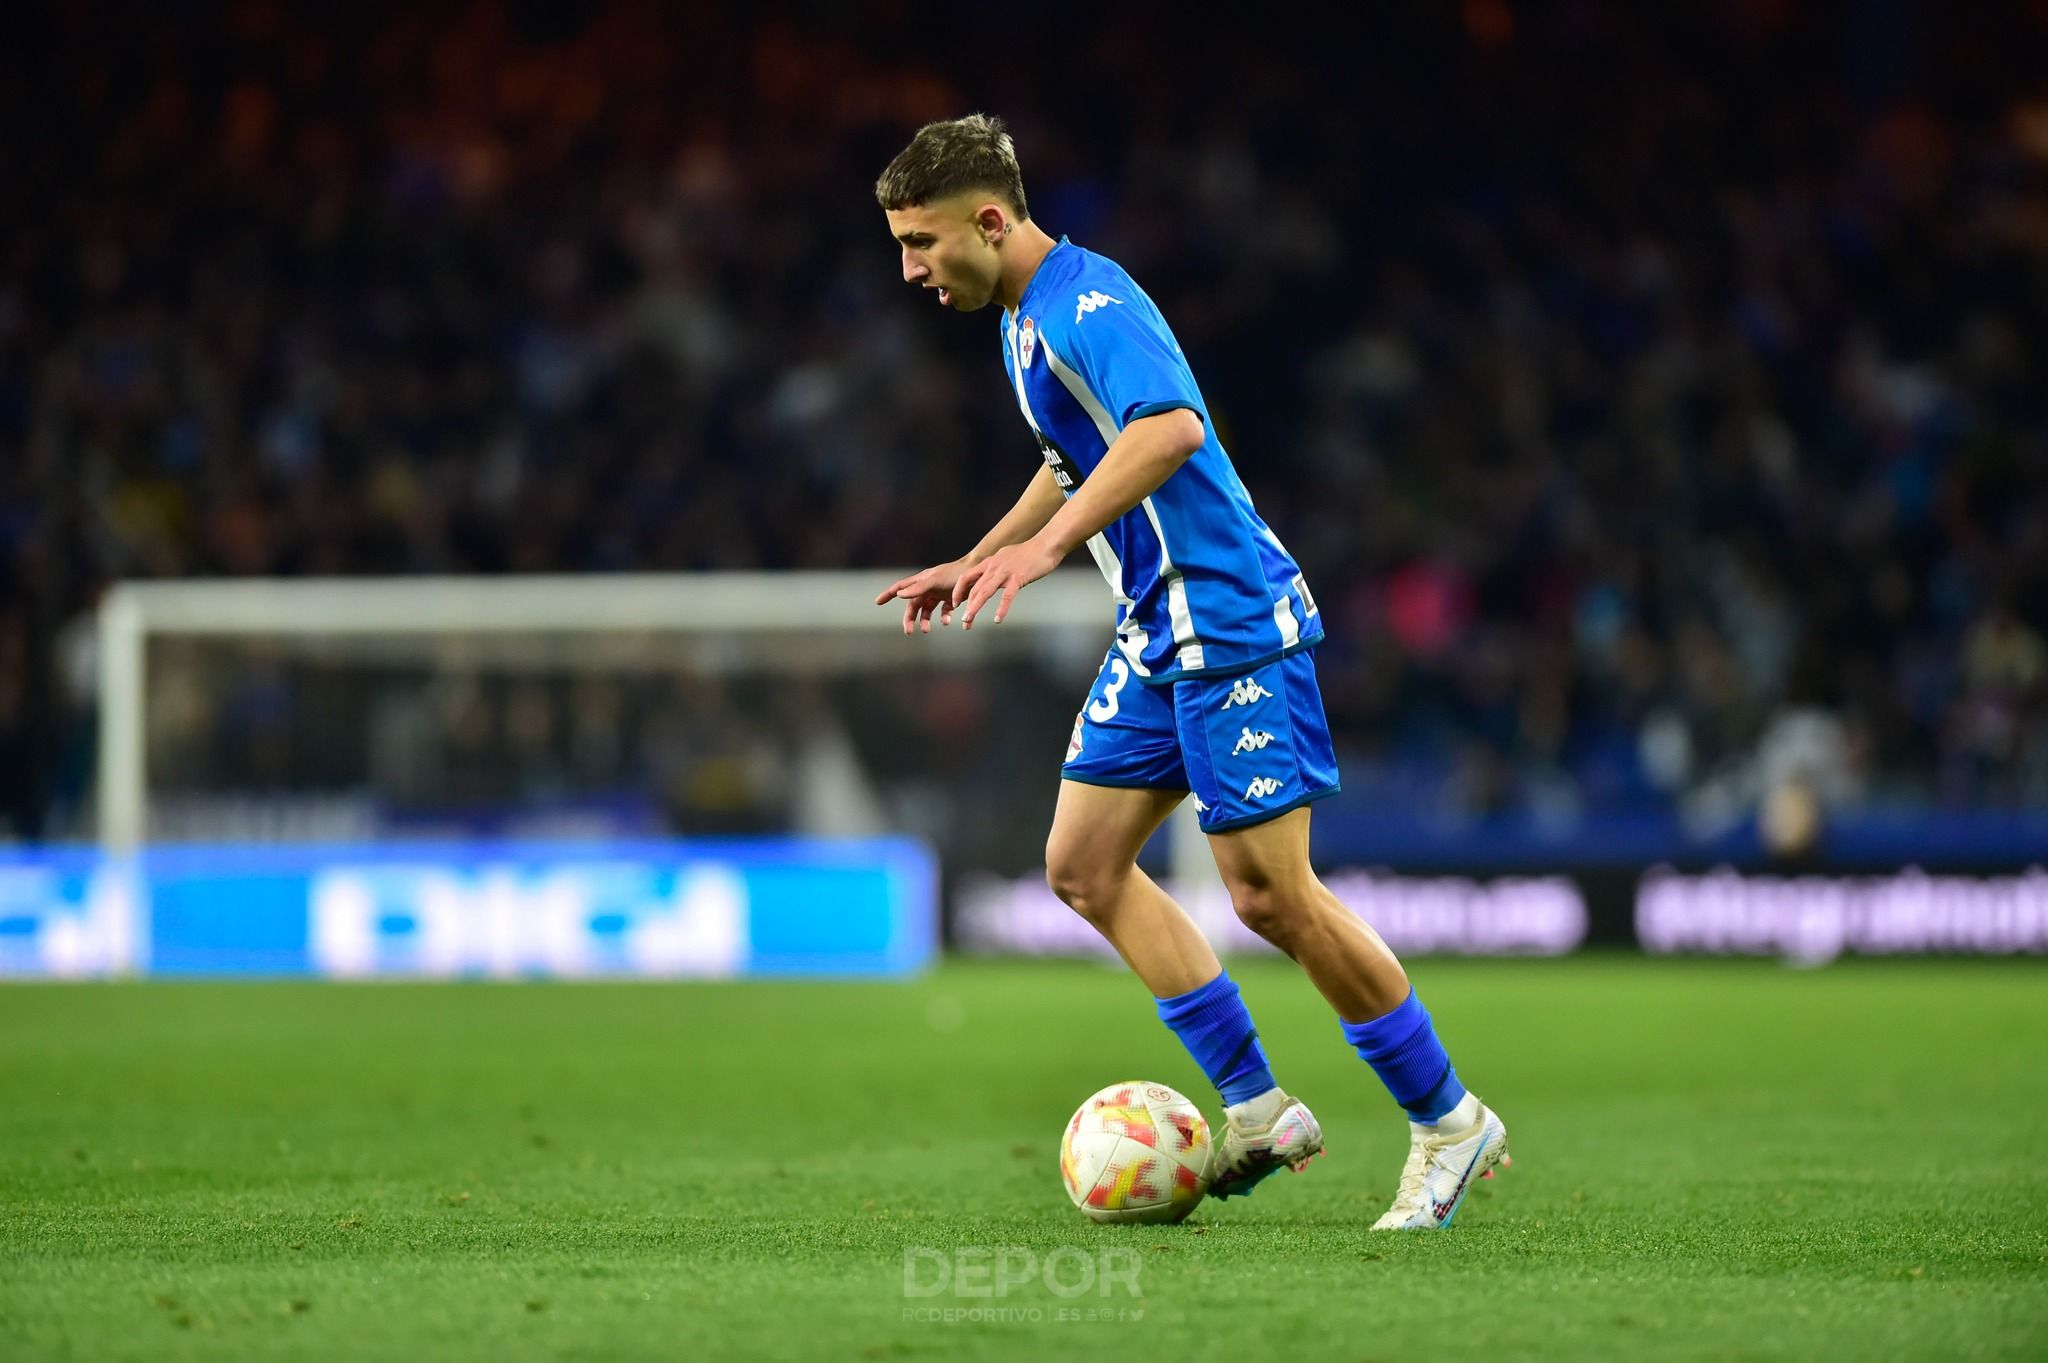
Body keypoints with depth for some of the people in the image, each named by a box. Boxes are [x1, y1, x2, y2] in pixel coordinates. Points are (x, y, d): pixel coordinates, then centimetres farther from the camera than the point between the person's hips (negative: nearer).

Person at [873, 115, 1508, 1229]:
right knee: (1082, 865, 7)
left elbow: (1170, 428, -37)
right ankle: (1257, 1109, 10)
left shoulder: (1090, 303, -18)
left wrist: (1045, 546, -43)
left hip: (1233, 624, -10)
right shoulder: (1024, 321, 14)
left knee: (1270, 896, -10)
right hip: (1157, 633, 10)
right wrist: (973, 565, 29)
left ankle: (1450, 1126, 3)